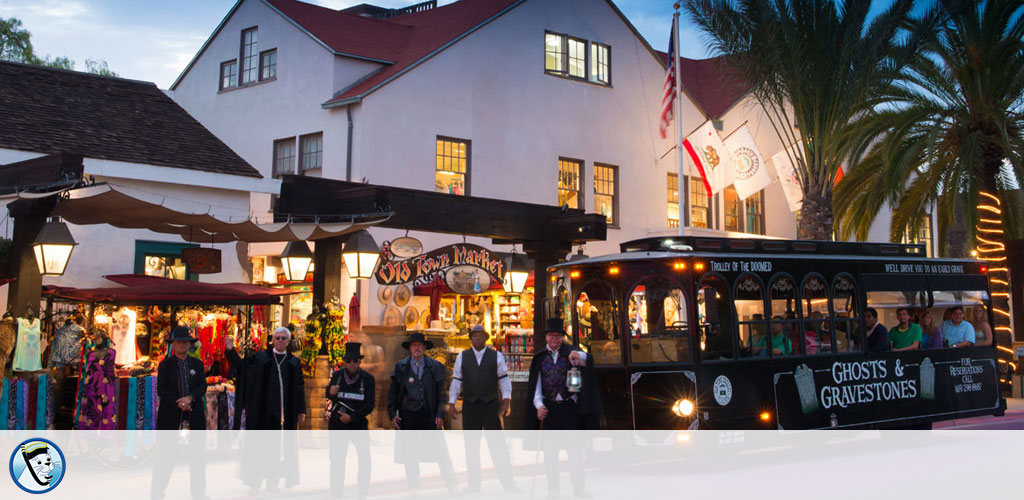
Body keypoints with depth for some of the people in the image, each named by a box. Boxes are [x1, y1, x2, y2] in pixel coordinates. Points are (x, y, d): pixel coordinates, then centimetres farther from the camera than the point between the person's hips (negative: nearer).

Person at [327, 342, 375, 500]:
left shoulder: (368, 379, -7)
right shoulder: (337, 376, 0)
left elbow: (369, 405, -9)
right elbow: (329, 396, 13)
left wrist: (352, 417, -17)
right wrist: (331, 392, -11)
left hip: (359, 424, -2)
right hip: (337, 424, 2)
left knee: (365, 459, -6)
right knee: (337, 460, 6)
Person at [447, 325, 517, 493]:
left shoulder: (496, 356, 5)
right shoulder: (462, 357, 8)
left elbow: (504, 380, 2)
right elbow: (456, 381, 8)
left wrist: (507, 400, -9)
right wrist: (451, 403, 2)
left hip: (491, 405, -2)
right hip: (470, 405, 2)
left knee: (497, 443, -7)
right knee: (471, 446, 3)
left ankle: (507, 483, -5)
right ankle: (474, 485, 10)